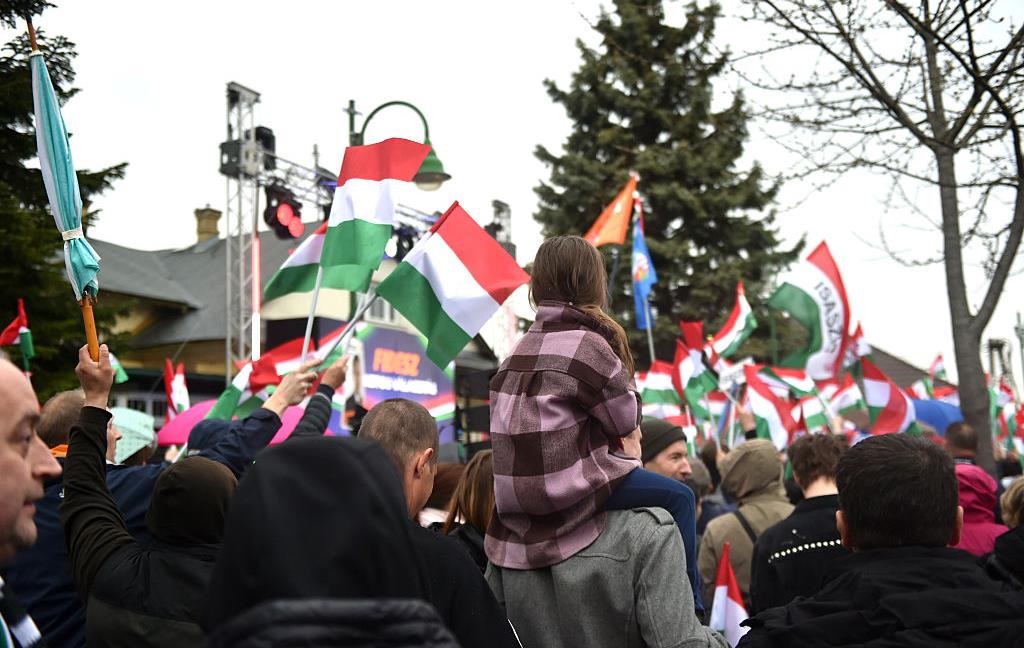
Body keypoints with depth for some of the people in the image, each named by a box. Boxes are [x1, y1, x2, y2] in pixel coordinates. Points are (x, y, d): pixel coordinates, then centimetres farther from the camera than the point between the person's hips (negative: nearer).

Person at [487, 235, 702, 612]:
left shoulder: (526, 344, 11)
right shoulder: (586, 342, -12)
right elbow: (626, 419, -3)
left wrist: (617, 442, 12)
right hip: (565, 484, -9)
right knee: (678, 497, 5)